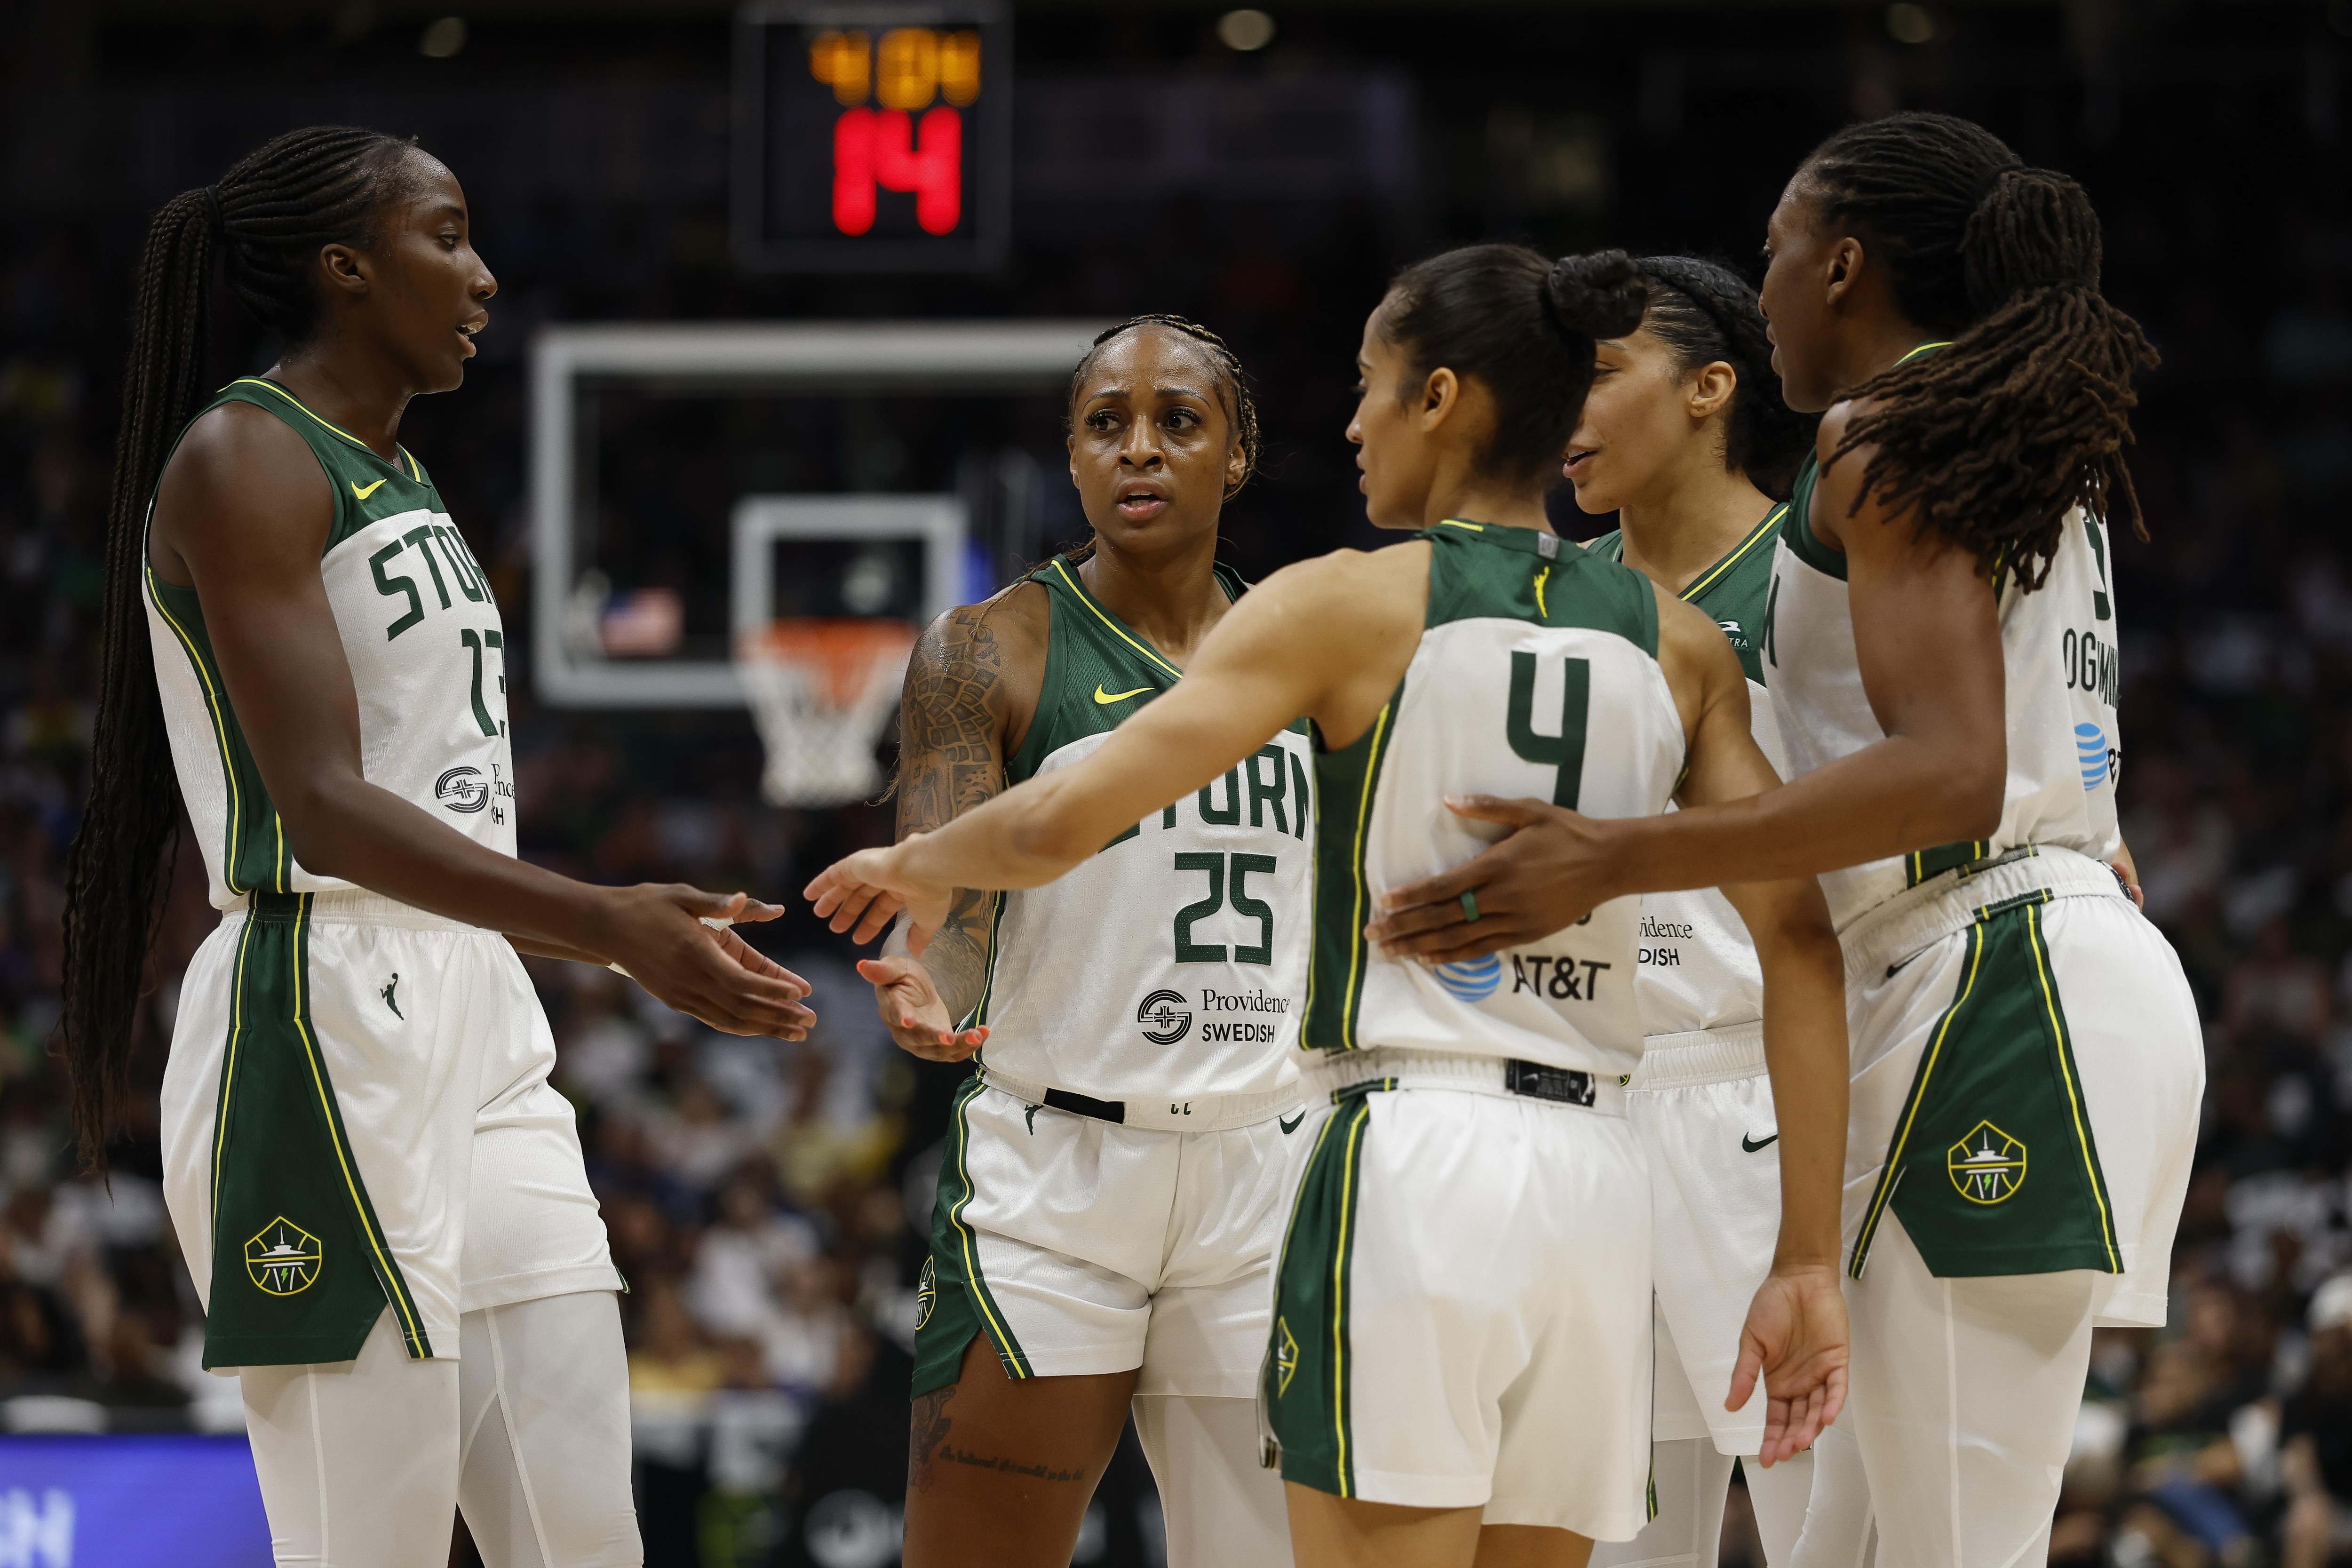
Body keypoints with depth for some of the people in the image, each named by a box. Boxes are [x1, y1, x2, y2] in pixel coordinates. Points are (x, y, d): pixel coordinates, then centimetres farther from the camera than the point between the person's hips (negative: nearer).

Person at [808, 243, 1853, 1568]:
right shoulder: (1677, 644, 10)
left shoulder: (1349, 604, -2)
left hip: (1406, 1160, -5)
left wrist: (920, 865, 15)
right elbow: (1798, 935, 4)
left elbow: (1064, 822, -7)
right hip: (1595, 1175, 5)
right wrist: (1810, 1266, 5)